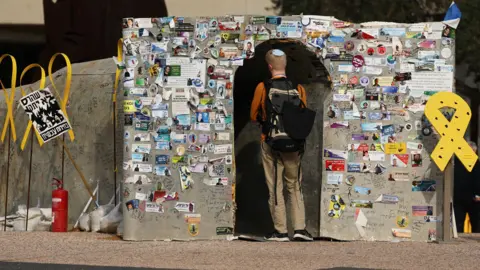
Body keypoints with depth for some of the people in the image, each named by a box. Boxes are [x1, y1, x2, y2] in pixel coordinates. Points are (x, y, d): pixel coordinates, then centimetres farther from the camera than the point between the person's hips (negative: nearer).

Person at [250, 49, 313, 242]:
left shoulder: (262, 88, -7)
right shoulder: (298, 88, -1)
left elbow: (254, 116, 2)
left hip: (270, 144, -2)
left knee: (275, 188, 4)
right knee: (295, 186, 12)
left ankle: (280, 231, 3)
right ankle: (299, 228, 3)